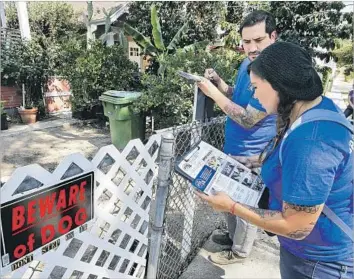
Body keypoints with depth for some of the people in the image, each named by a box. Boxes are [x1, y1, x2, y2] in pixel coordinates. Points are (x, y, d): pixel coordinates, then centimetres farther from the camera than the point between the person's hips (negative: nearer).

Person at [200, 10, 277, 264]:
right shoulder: (247, 64, 2)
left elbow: (248, 119, -26)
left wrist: (214, 93, -23)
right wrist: (218, 80, -3)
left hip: (251, 155, -9)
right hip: (232, 147, 9)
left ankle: (240, 251, 32)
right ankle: (234, 236, 46)